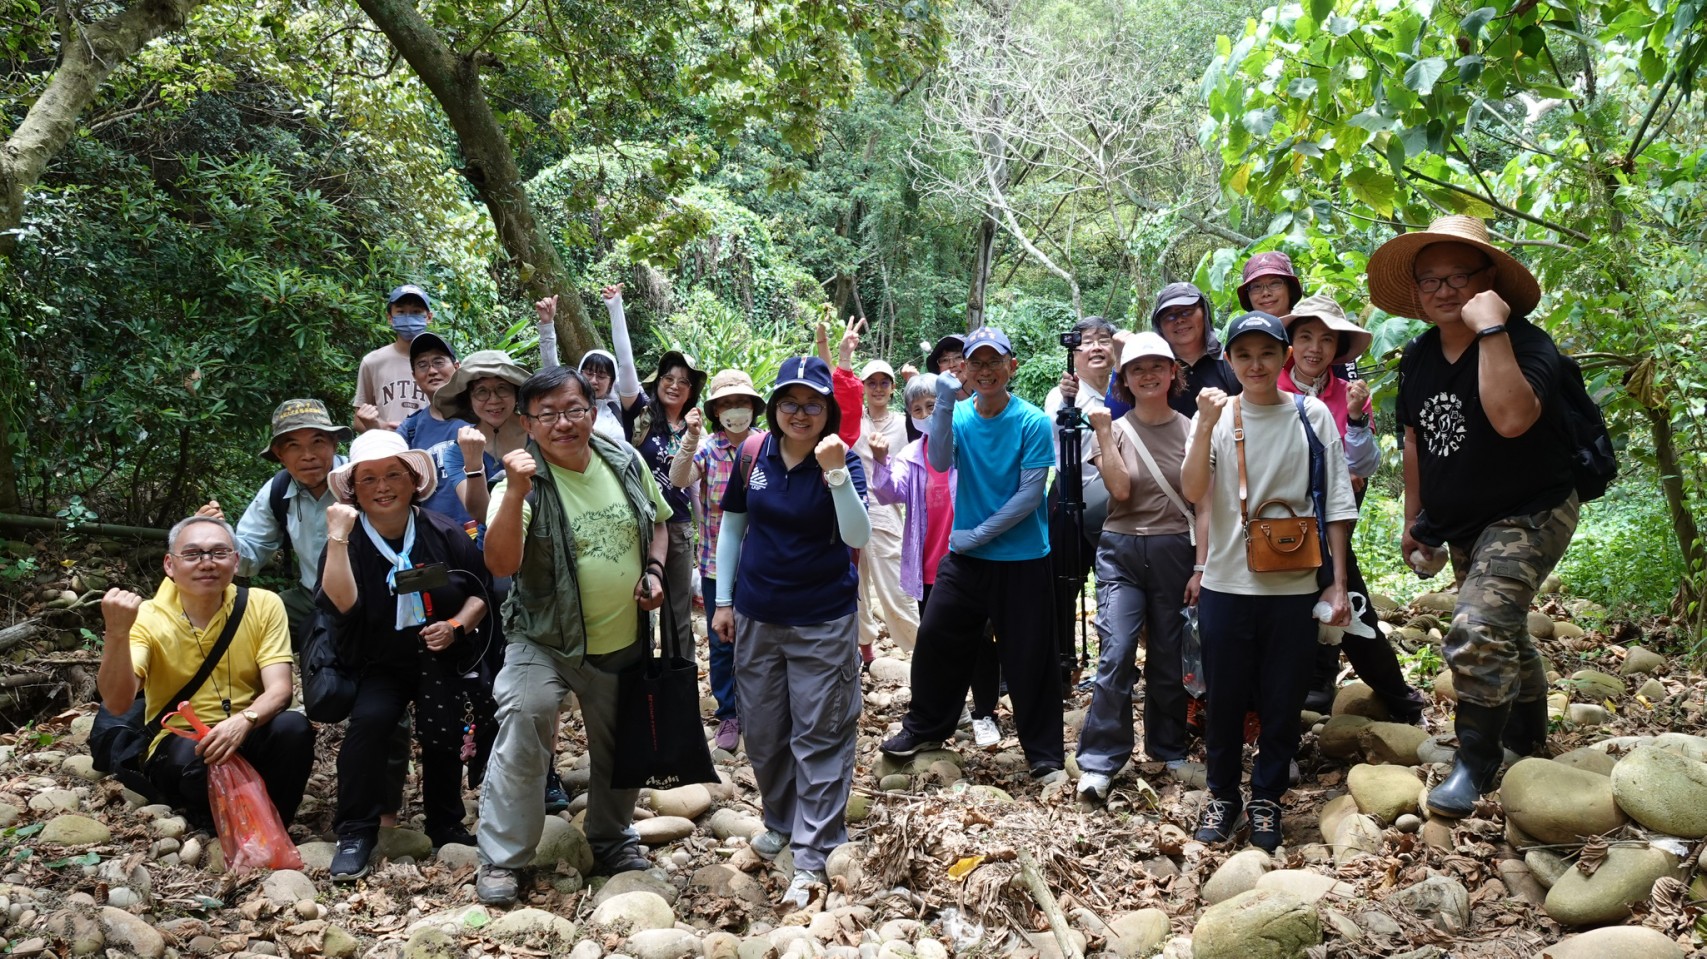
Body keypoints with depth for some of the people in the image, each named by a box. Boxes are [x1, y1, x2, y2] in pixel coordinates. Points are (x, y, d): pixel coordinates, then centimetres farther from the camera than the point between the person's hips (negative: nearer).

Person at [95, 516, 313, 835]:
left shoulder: (263, 606, -6)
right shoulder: (147, 619, -9)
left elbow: (279, 689, -15)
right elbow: (117, 704, -22)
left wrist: (244, 721, -36)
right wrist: (117, 632, -38)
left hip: (246, 739, 1)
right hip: (176, 747, -1)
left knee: (293, 727, -29)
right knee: (193, 757, -35)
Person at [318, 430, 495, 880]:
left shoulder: (444, 533, -3)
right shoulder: (347, 542, -6)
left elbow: (481, 591, 5)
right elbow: (341, 605, -23)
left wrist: (457, 626, -13)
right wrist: (338, 538, -27)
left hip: (442, 660, 1)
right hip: (379, 666, 0)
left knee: (442, 734, -15)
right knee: (369, 720, -26)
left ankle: (446, 826, 11)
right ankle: (356, 834, -10)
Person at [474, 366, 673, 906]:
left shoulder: (625, 462, -5)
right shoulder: (526, 482, -18)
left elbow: (657, 522, 13)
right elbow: (501, 564, -32)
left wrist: (653, 570, -4)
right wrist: (515, 493, -42)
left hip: (624, 642, 4)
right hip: (545, 642, -4)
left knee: (619, 751, 18)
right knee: (521, 734, -20)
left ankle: (613, 837, 42)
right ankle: (502, 858, -1)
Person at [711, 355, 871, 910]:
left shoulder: (843, 463, -11)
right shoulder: (754, 456, -2)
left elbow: (859, 537, -25)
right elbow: (732, 527, 8)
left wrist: (837, 474, -38)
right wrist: (724, 601, 9)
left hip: (823, 623, -4)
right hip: (756, 617, 4)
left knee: (820, 738, 1)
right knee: (763, 732, 16)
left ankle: (812, 856, 9)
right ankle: (780, 820, 38)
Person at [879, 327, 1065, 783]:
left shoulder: (1032, 421, -10)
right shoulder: (959, 415, 1)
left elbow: (1030, 494, -13)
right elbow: (939, 462, -17)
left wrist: (979, 534, -13)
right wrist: (945, 404, -28)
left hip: (1022, 560, -3)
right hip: (964, 556, 4)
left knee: (1028, 658, 3)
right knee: (935, 639, 9)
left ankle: (1045, 754, 18)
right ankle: (924, 727, 31)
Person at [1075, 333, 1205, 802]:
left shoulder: (1191, 431, 3)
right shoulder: (1115, 430, 3)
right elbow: (1121, 490, -12)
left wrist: (1200, 567, -4)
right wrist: (1103, 431, -12)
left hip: (1175, 552, 1)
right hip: (1122, 552, -1)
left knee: (1169, 658, 9)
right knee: (1116, 653, -12)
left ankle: (1168, 750, 27)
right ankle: (1099, 762, -5)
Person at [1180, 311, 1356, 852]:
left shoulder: (1312, 416, 0)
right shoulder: (1216, 414, 1)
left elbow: (1336, 506, 2)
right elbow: (1193, 493, -12)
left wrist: (1338, 583, -1)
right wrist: (1207, 425, -22)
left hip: (1295, 586, 0)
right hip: (1226, 584, 0)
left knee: (1282, 700, 9)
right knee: (1225, 697, 9)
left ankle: (1266, 797, 27)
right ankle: (1222, 794, 28)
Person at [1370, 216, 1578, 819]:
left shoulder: (1524, 342, -21)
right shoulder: (1418, 357, 0)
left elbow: (1511, 418, -42)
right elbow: (1415, 440, 12)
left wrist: (1491, 330, -39)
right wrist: (1414, 519, 15)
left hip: (1529, 515, -7)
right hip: (1462, 525, 8)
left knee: (1478, 634, -24)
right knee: (1502, 634, 23)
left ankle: (1477, 762, -5)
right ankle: (1527, 741, 46)